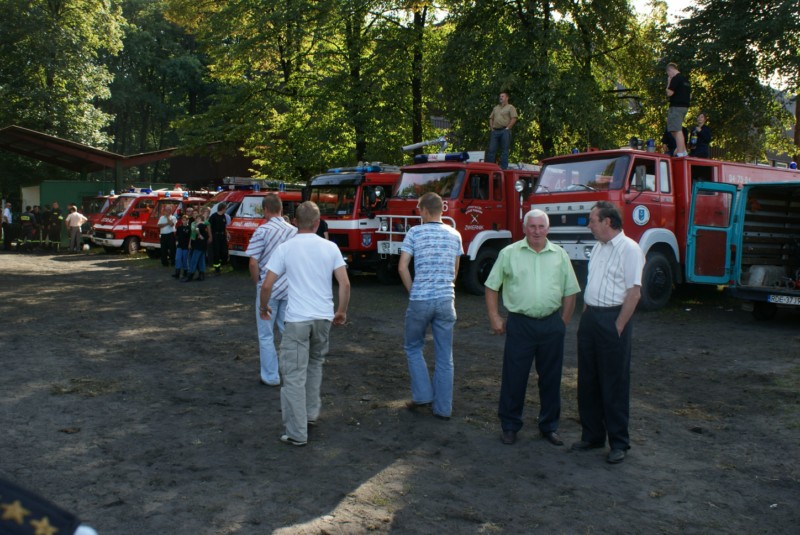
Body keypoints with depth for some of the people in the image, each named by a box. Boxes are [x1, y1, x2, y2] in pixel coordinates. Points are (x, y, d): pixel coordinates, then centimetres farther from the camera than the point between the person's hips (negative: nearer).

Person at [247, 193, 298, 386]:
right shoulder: (294, 231, 2)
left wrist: (257, 282, 4)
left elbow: (253, 262, -12)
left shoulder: (262, 231, -12)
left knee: (266, 335, 8)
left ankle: (270, 376, 13)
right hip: (290, 289, 4)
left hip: (268, 288, -4)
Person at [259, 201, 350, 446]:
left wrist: (263, 307, 15)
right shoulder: (330, 247, 3)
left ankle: (297, 433, 3)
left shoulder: (285, 248, -2)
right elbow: (345, 283, 0)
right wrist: (342, 311, 14)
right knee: (315, 363, 26)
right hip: (324, 317, 4)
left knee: (294, 375, 1)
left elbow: (267, 285, -4)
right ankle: (312, 413, 32)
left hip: (297, 318, -3)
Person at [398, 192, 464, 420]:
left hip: (420, 300, -3)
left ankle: (422, 395, 12)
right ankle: (443, 408, 13)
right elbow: (455, 271, 14)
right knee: (444, 356, 8)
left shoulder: (415, 233, -3)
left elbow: (402, 268, -6)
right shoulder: (455, 235, 7)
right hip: (446, 300, 3)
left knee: (413, 348, 18)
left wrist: (412, 291, 6)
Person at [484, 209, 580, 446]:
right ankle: (510, 426, 17)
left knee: (551, 378, 10)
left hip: (551, 325, 2)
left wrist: (563, 322, 5)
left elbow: (570, 292, 10)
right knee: (513, 377, 3)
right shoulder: (509, 253, 1)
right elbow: (491, 287, 4)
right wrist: (494, 317, -1)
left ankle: (549, 426, 24)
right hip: (519, 324, -2)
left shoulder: (560, 255, 7)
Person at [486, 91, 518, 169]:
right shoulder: (495, 108, 21)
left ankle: (503, 168, -2)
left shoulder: (510, 107, 3)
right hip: (495, 131, 5)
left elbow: (514, 119, -7)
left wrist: (507, 128, -12)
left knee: (504, 150, -3)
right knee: (491, 149, 1)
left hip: (505, 131, -5)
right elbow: (491, 118, 22)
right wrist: (491, 128, 8)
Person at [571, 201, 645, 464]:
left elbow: (634, 292, -17)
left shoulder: (629, 249, -12)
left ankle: (619, 443, 11)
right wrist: (585, 317, 12)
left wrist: (618, 327, -18)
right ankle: (592, 435, 25)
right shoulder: (598, 248, 15)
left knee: (615, 383, 0)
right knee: (587, 380, 13)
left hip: (613, 319, -8)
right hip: (590, 317, 8)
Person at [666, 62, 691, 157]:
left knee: (677, 130, -11)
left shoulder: (675, 78, -11)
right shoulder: (685, 79, 19)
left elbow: (669, 93, -16)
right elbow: (690, 95, 23)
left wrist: (668, 83, -3)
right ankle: (683, 151, 21)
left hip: (676, 106, -10)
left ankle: (680, 153, -16)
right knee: (678, 130, 20)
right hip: (685, 106, 10)